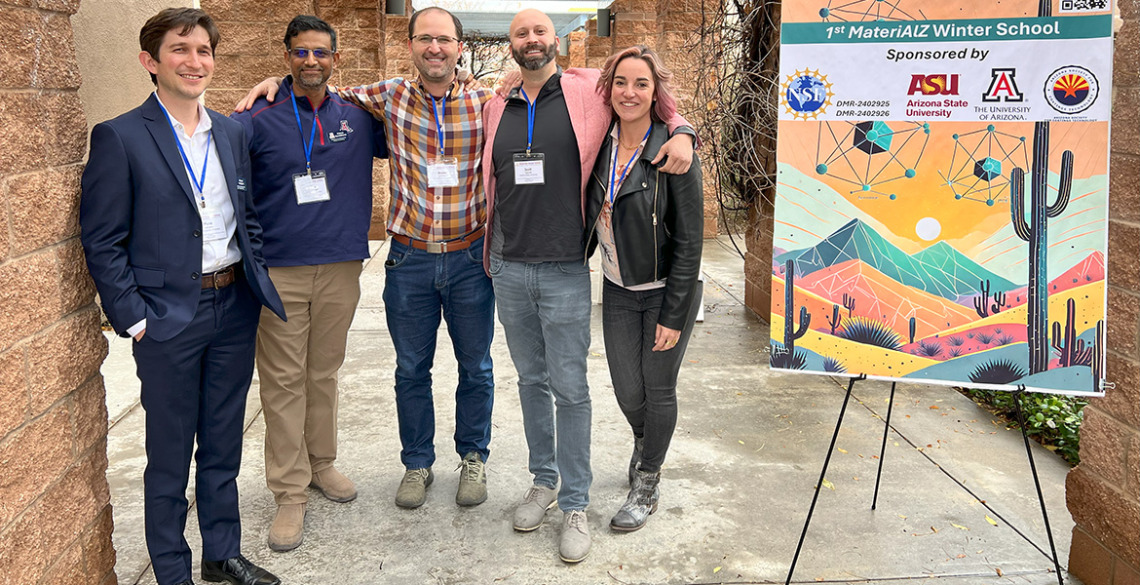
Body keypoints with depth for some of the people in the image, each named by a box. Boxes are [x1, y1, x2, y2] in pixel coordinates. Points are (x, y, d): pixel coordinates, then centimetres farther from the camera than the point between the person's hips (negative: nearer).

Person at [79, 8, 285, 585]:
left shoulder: (232, 132, 8)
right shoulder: (119, 137, -8)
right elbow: (101, 241, -9)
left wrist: (256, 283, 7)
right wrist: (133, 318, -12)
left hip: (235, 309, 5)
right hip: (169, 317, -5)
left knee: (223, 445, 17)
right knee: (169, 455, 9)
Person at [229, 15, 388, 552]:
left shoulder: (358, 118, 7)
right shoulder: (260, 119, -1)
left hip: (340, 267, 3)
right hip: (278, 270, -2)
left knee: (324, 372, 15)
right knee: (283, 381, 1)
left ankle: (321, 463, 33)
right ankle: (290, 492, 11)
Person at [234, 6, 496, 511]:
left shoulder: (486, 104, -5)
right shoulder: (391, 97, -1)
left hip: (470, 258, -1)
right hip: (409, 259, 1)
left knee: (476, 368, 12)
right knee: (411, 369, 13)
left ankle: (473, 457, 32)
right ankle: (417, 463, 31)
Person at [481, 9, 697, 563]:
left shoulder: (587, 90, -2)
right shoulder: (496, 108, 9)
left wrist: (680, 131, -11)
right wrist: (489, 254, 16)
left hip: (565, 272, -4)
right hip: (509, 269, 4)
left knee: (569, 389, 2)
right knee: (530, 380, 15)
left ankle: (575, 505, 15)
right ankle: (543, 480, 32)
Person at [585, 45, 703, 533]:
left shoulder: (674, 153, -17)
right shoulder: (601, 145, -4)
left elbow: (689, 241, -16)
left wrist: (673, 315, -15)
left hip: (667, 291, -4)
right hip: (618, 290, 4)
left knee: (658, 389, 9)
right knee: (626, 391, 12)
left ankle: (647, 487, 28)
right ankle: (644, 442, 45)